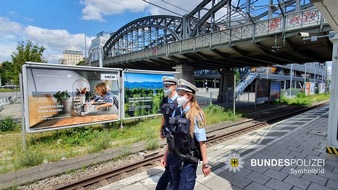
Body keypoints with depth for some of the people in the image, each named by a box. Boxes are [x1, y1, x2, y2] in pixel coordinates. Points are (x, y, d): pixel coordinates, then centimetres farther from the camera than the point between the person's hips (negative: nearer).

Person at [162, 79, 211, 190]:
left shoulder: (196, 115, -18)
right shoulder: (176, 112, -2)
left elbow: (202, 141, -16)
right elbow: (171, 137, 6)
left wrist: (205, 163, -12)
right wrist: (166, 155, 12)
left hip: (188, 161, -5)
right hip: (174, 158, 6)